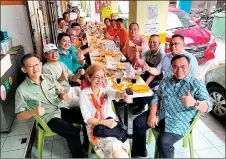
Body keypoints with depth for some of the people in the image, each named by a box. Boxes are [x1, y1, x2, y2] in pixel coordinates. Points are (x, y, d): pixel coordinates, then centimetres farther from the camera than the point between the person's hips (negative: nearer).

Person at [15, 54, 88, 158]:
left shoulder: (49, 78, 2)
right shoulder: (22, 90, -10)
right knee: (73, 132, -25)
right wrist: (34, 112, -25)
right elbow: (19, 116, -5)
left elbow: (61, 94, 10)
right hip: (49, 117, -4)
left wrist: (63, 96, -15)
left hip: (62, 109, 5)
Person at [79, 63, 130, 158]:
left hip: (112, 124, 3)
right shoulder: (84, 94, -3)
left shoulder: (106, 90, 4)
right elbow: (87, 118, -7)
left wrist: (122, 95, -44)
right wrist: (104, 122, -22)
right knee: (118, 153, -25)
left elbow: (115, 94, -21)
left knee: (122, 151, -22)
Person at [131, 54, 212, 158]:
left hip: (179, 121, -6)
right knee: (138, 122, 1)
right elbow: (156, 97, 8)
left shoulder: (197, 84, -9)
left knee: (163, 141, -25)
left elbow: (208, 106, -15)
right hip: (160, 114, 6)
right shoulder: (166, 80, 7)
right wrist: (152, 114, -6)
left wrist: (194, 103, -37)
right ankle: (139, 151, 21)